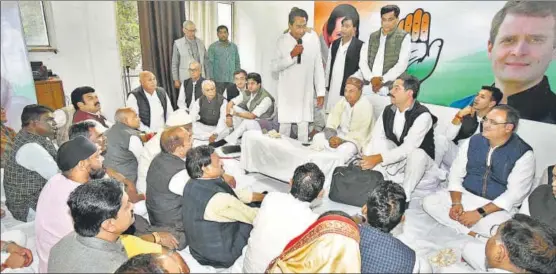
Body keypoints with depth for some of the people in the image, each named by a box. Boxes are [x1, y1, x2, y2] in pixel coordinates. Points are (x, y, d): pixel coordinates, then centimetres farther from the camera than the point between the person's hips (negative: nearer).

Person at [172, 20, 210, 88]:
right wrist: (176, 80, 0)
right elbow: (174, 64, 2)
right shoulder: (177, 43, 0)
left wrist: (208, 77, 8)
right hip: (185, 79, -2)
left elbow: (206, 60, 11)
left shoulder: (201, 42, 8)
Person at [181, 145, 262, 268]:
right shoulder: (219, 199, -34)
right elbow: (253, 216, -19)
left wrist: (262, 196, 8)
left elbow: (235, 195, 3)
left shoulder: (192, 184, -8)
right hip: (221, 256, -7)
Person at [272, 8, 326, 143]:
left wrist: (321, 92, 0)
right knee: (284, 126, 6)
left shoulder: (313, 38, -2)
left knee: (304, 127, 2)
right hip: (287, 92, 0)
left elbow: (318, 66, 1)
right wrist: (292, 55, -17)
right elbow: (274, 67, -5)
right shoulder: (282, 40, -2)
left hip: (306, 92, 0)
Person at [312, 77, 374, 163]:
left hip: (356, 139, -6)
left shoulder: (365, 106, -17)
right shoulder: (342, 102, -1)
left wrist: (342, 140, -27)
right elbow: (331, 123, -4)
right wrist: (332, 137, -23)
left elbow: (360, 133, -21)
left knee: (343, 149, -35)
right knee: (317, 138, -10)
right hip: (339, 134, 6)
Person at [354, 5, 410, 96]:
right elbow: (363, 61, 6)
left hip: (390, 88, -3)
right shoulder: (372, 37, 15)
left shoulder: (404, 37, 3)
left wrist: (382, 80, -12)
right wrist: (371, 78, -9)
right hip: (370, 86, 4)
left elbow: (402, 64, -5)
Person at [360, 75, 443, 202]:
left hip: (420, 159, -5)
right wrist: (366, 158, -27)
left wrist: (379, 158, -37)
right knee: (379, 142, -19)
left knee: (417, 153, -38)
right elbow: (375, 138, -11)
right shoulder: (388, 111, -5)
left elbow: (408, 147, -33)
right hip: (396, 157, 5)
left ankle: (404, 194, -21)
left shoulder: (422, 115, -25)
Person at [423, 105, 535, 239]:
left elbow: (514, 194, -16)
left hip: (498, 206, -4)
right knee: (429, 202, -18)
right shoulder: (474, 141, -1)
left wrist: (480, 213, -23)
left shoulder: (524, 154, -11)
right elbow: (456, 174, 1)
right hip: (466, 195, 4)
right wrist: (456, 203, -15)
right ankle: (474, 234, -18)